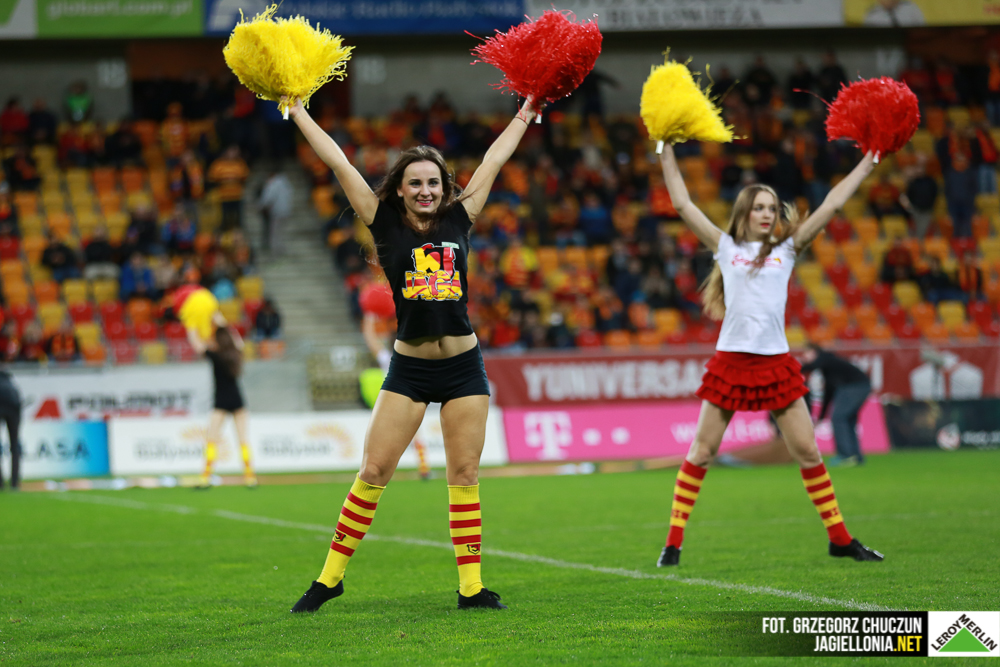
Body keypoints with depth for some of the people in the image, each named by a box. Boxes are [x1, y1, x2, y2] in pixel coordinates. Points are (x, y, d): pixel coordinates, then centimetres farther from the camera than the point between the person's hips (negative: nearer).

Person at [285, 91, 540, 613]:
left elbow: (494, 160, 14)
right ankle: (331, 576, 6)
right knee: (373, 471, -4)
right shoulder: (386, 225, 0)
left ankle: (471, 585, 7)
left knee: (464, 474, 3)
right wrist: (297, 112, 0)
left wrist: (526, 115, 22)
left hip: (464, 367, 2)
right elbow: (338, 162, 0)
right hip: (409, 369, -2)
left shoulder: (458, 219, 5)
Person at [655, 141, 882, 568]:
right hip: (731, 360, -1)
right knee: (701, 452, -1)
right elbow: (682, 204, 8)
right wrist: (666, 152, 10)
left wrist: (867, 164, 11)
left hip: (775, 363, 1)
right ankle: (674, 541, 4)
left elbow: (831, 205, 11)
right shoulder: (726, 247, 9)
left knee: (807, 452, 3)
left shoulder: (786, 250, 11)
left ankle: (840, 538, 12)